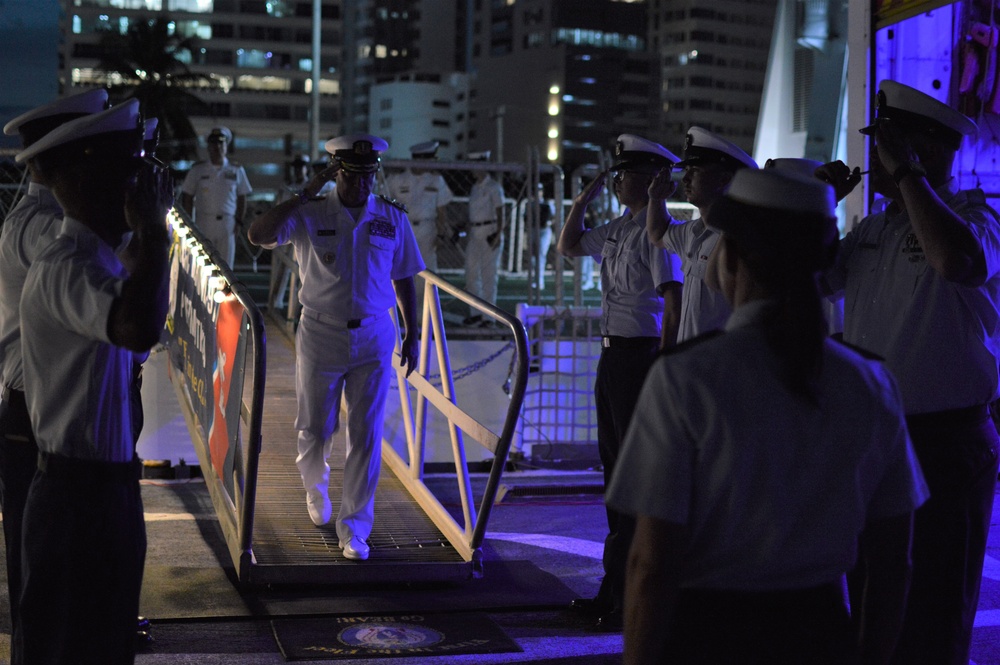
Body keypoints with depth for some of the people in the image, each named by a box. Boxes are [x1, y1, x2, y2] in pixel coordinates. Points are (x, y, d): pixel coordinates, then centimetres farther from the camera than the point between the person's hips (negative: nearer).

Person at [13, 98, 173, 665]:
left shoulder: (96, 261, 13)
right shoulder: (67, 268, -22)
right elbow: (140, 328, -43)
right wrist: (153, 229, -31)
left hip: (106, 486, 10)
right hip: (80, 493, -10)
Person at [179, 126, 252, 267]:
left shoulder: (237, 170, 11)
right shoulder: (198, 169, 7)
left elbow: (242, 198, 12)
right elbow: (187, 197, 8)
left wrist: (239, 221, 2)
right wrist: (188, 223, 0)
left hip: (228, 224, 1)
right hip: (203, 223, -1)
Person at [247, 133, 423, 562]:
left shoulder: (393, 219, 2)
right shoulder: (309, 216, -6)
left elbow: (403, 278, 10)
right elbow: (258, 235, -21)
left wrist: (412, 334, 9)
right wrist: (306, 193, -21)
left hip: (374, 338, 1)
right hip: (321, 336, -1)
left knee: (366, 435, 0)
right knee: (314, 429, 12)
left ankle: (354, 528, 10)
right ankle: (315, 487, 45)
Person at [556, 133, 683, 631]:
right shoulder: (617, 229, 14)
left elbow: (673, 303, -19)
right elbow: (567, 245, 27)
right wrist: (585, 197, 17)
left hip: (640, 355, -10)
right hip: (612, 354, 10)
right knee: (615, 466, 15)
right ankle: (614, 587, 25)